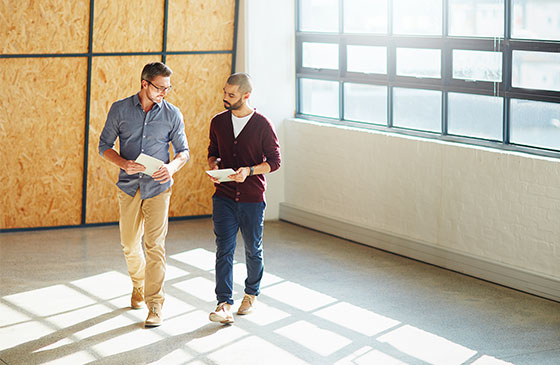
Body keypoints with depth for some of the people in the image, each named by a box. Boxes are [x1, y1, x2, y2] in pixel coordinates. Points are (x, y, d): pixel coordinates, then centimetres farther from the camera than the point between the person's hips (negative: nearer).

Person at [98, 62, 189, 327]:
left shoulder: (172, 114, -1)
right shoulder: (120, 109, -1)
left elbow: (183, 151, 5)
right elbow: (104, 145, 3)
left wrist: (173, 166, -17)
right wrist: (124, 164, -16)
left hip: (158, 187, -2)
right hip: (128, 186, 2)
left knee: (154, 245, -9)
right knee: (130, 244, 12)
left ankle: (155, 305, -4)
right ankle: (138, 285, 39)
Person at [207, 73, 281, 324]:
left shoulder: (262, 125, -7)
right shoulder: (218, 122, 4)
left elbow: (274, 160, -4)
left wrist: (249, 171, -19)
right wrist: (213, 166, -6)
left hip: (253, 199, -2)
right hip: (224, 197, 2)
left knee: (253, 250, 12)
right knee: (224, 249, -7)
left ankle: (251, 293, 34)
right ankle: (224, 305, -11)